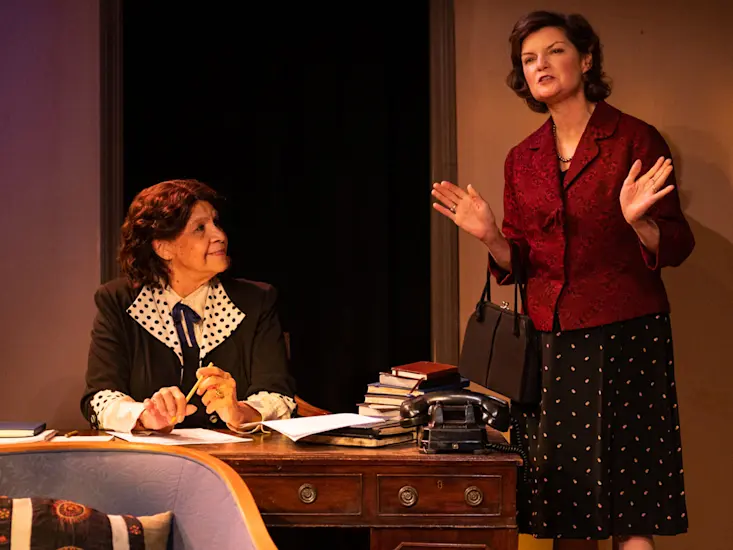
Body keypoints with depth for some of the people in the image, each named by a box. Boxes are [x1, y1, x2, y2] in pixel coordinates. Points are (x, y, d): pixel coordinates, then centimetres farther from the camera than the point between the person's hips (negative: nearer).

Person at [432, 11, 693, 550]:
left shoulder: (635, 139, -2)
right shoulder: (522, 159, 11)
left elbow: (675, 246, -3)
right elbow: (519, 265, 13)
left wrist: (638, 222, -23)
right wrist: (491, 237, -6)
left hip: (625, 340, -4)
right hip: (550, 343, 4)